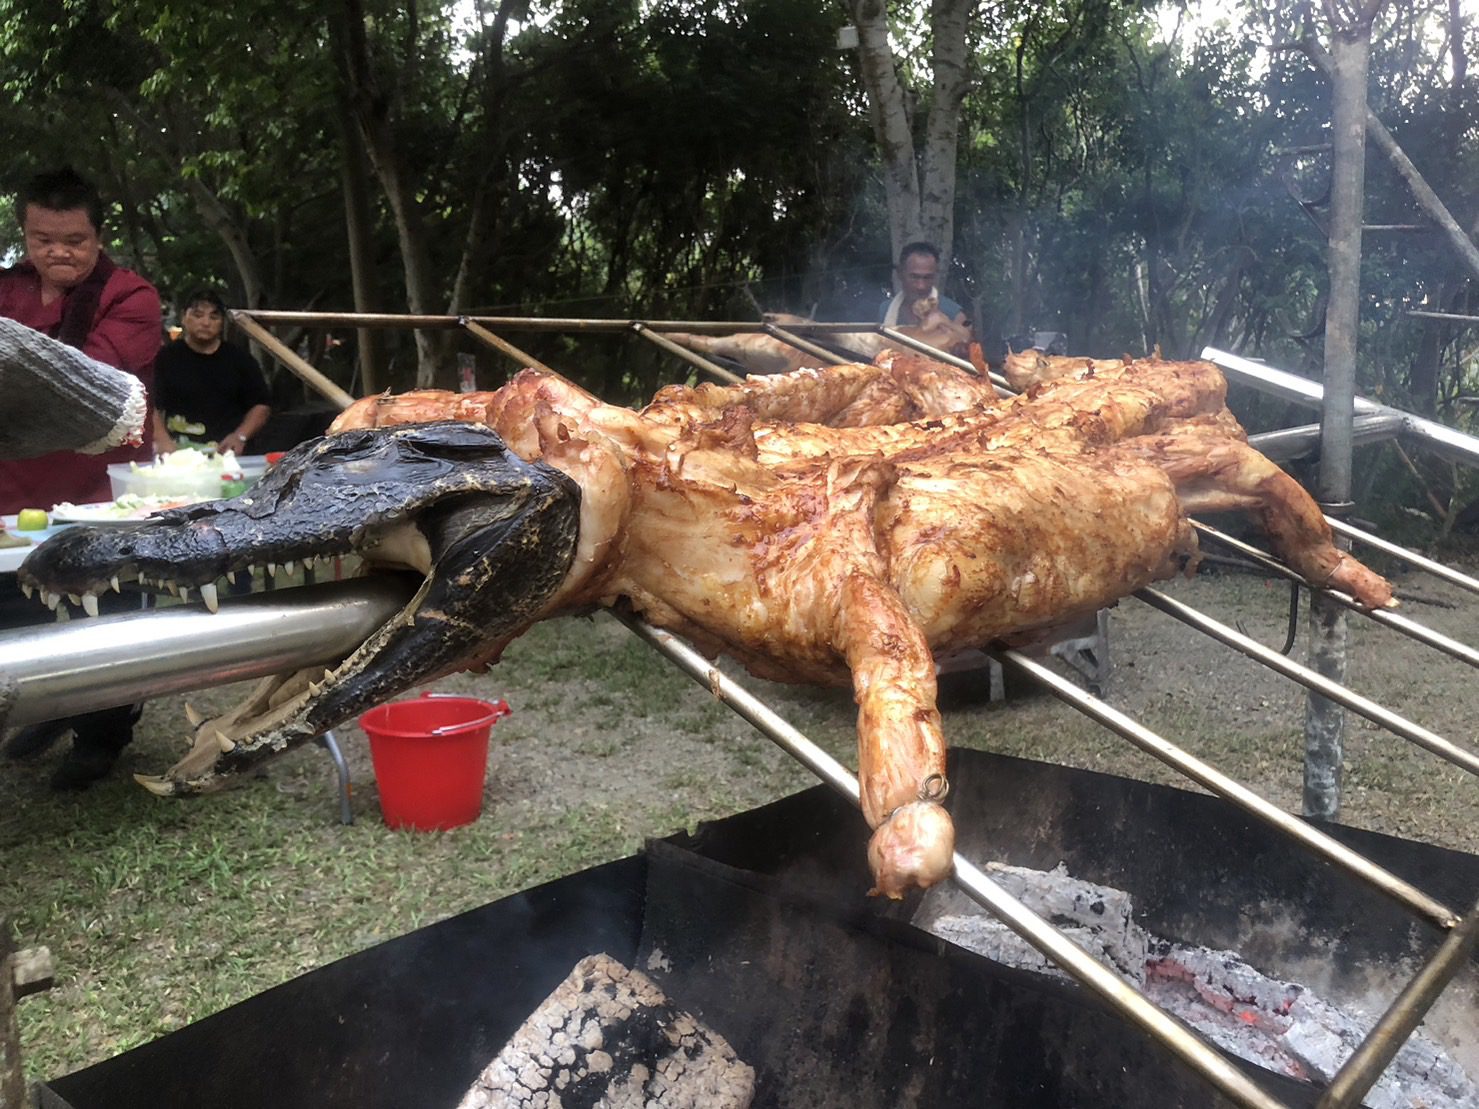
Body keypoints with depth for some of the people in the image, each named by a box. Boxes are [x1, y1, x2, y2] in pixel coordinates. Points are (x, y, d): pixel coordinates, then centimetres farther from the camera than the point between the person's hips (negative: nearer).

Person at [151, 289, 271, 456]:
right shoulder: (166, 358, 7)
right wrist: (162, 440, -16)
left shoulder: (239, 359, 13)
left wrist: (240, 436, -3)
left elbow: (261, 406, 13)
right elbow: (151, 407, 1)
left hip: (228, 453, 1)